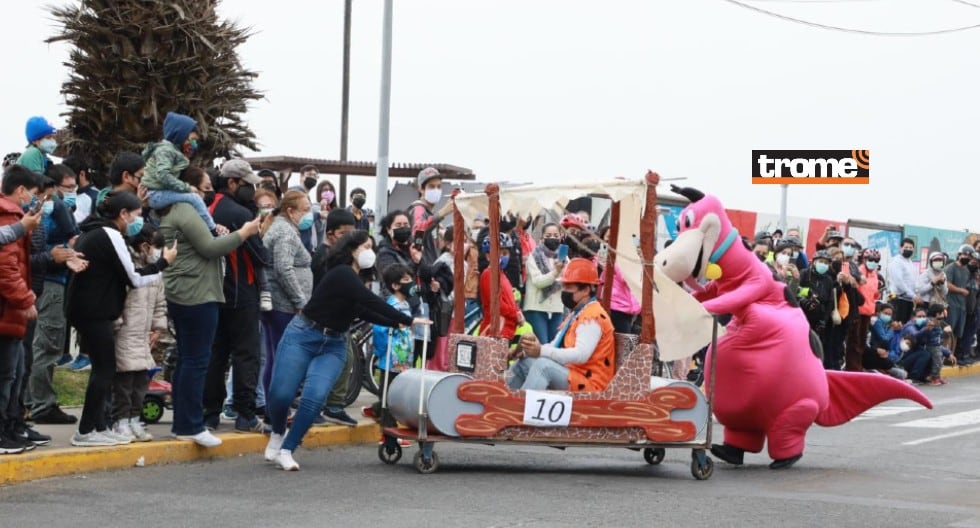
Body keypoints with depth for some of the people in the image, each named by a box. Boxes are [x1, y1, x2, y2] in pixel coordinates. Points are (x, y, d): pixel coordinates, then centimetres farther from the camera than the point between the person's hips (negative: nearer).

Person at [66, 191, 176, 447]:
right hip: (95, 312, -10)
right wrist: (164, 262, -2)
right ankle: (86, 431, -5)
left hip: (84, 309, 10)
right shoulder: (110, 235, -13)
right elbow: (134, 278, -12)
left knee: (102, 369, 11)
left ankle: (99, 426, 11)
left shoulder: (92, 233, 18)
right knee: (105, 370, -6)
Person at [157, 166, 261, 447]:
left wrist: (219, 236, 6)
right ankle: (190, 426, -7)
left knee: (187, 360, 13)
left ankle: (183, 423, 16)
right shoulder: (187, 212, -12)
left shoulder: (173, 212, 21)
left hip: (180, 295, 11)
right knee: (197, 361, -8)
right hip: (197, 296, -11)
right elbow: (210, 248, -18)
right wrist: (243, 233, -11)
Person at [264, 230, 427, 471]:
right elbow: (373, 303, -22)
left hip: (333, 345, 7)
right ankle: (278, 434, 20)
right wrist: (408, 320, -19)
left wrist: (396, 323, 18)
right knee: (281, 395, -12)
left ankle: (285, 451, -6)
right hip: (303, 336, -7)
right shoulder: (342, 274, -16)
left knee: (314, 398, -16)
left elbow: (363, 311, 22)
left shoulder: (354, 279, 10)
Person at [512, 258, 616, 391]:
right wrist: (532, 348, 0)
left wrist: (542, 351, -32)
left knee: (543, 365, -30)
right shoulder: (576, 313, 19)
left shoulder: (593, 317, -15)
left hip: (587, 383, -11)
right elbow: (557, 345, 18)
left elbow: (581, 355, -27)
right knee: (524, 361, 9)